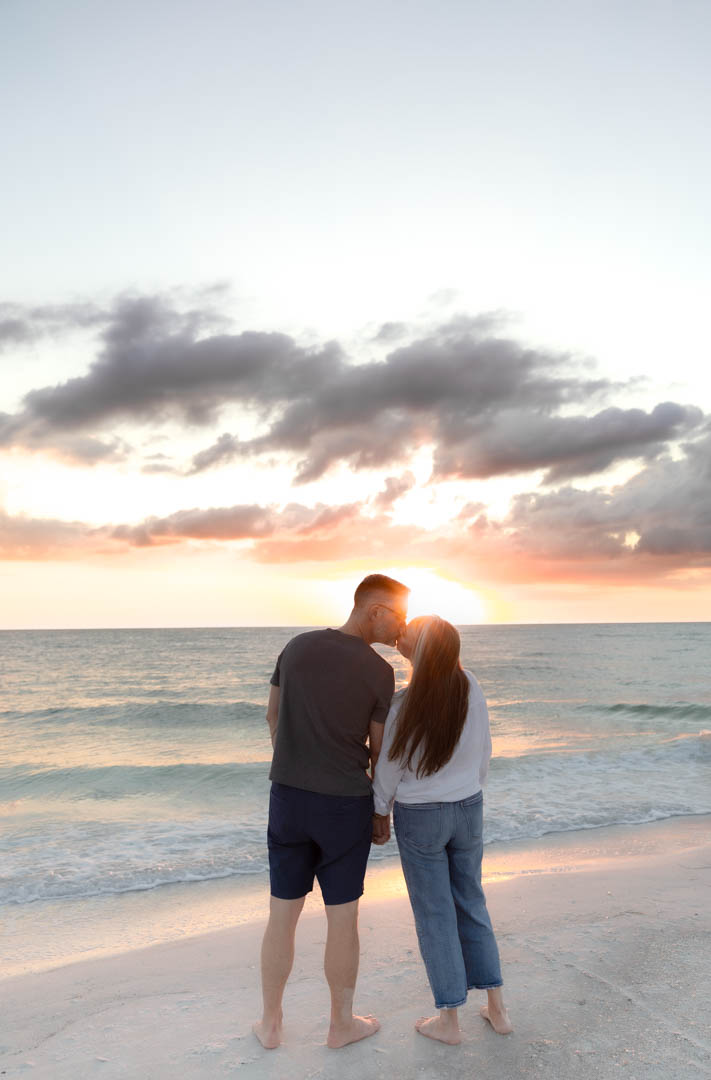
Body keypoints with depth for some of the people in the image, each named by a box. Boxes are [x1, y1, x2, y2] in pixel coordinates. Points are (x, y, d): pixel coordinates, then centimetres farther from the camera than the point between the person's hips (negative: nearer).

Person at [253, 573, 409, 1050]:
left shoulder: (296, 647, -2)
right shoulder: (380, 672, -15)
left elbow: (273, 715, 10)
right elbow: (381, 752, -6)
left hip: (288, 798, 4)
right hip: (345, 805, -4)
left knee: (283, 914, 17)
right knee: (343, 917, 14)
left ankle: (271, 1023, 30)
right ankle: (342, 1023, 31)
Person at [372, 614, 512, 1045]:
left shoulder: (404, 705, -23)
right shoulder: (470, 686, -11)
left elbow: (389, 768, -11)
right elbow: (484, 750, 0)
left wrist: (381, 813, 6)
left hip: (419, 818, -4)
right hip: (469, 811, 4)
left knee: (434, 913, 10)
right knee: (471, 904, 20)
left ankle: (449, 1020, 22)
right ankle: (497, 1008, 27)